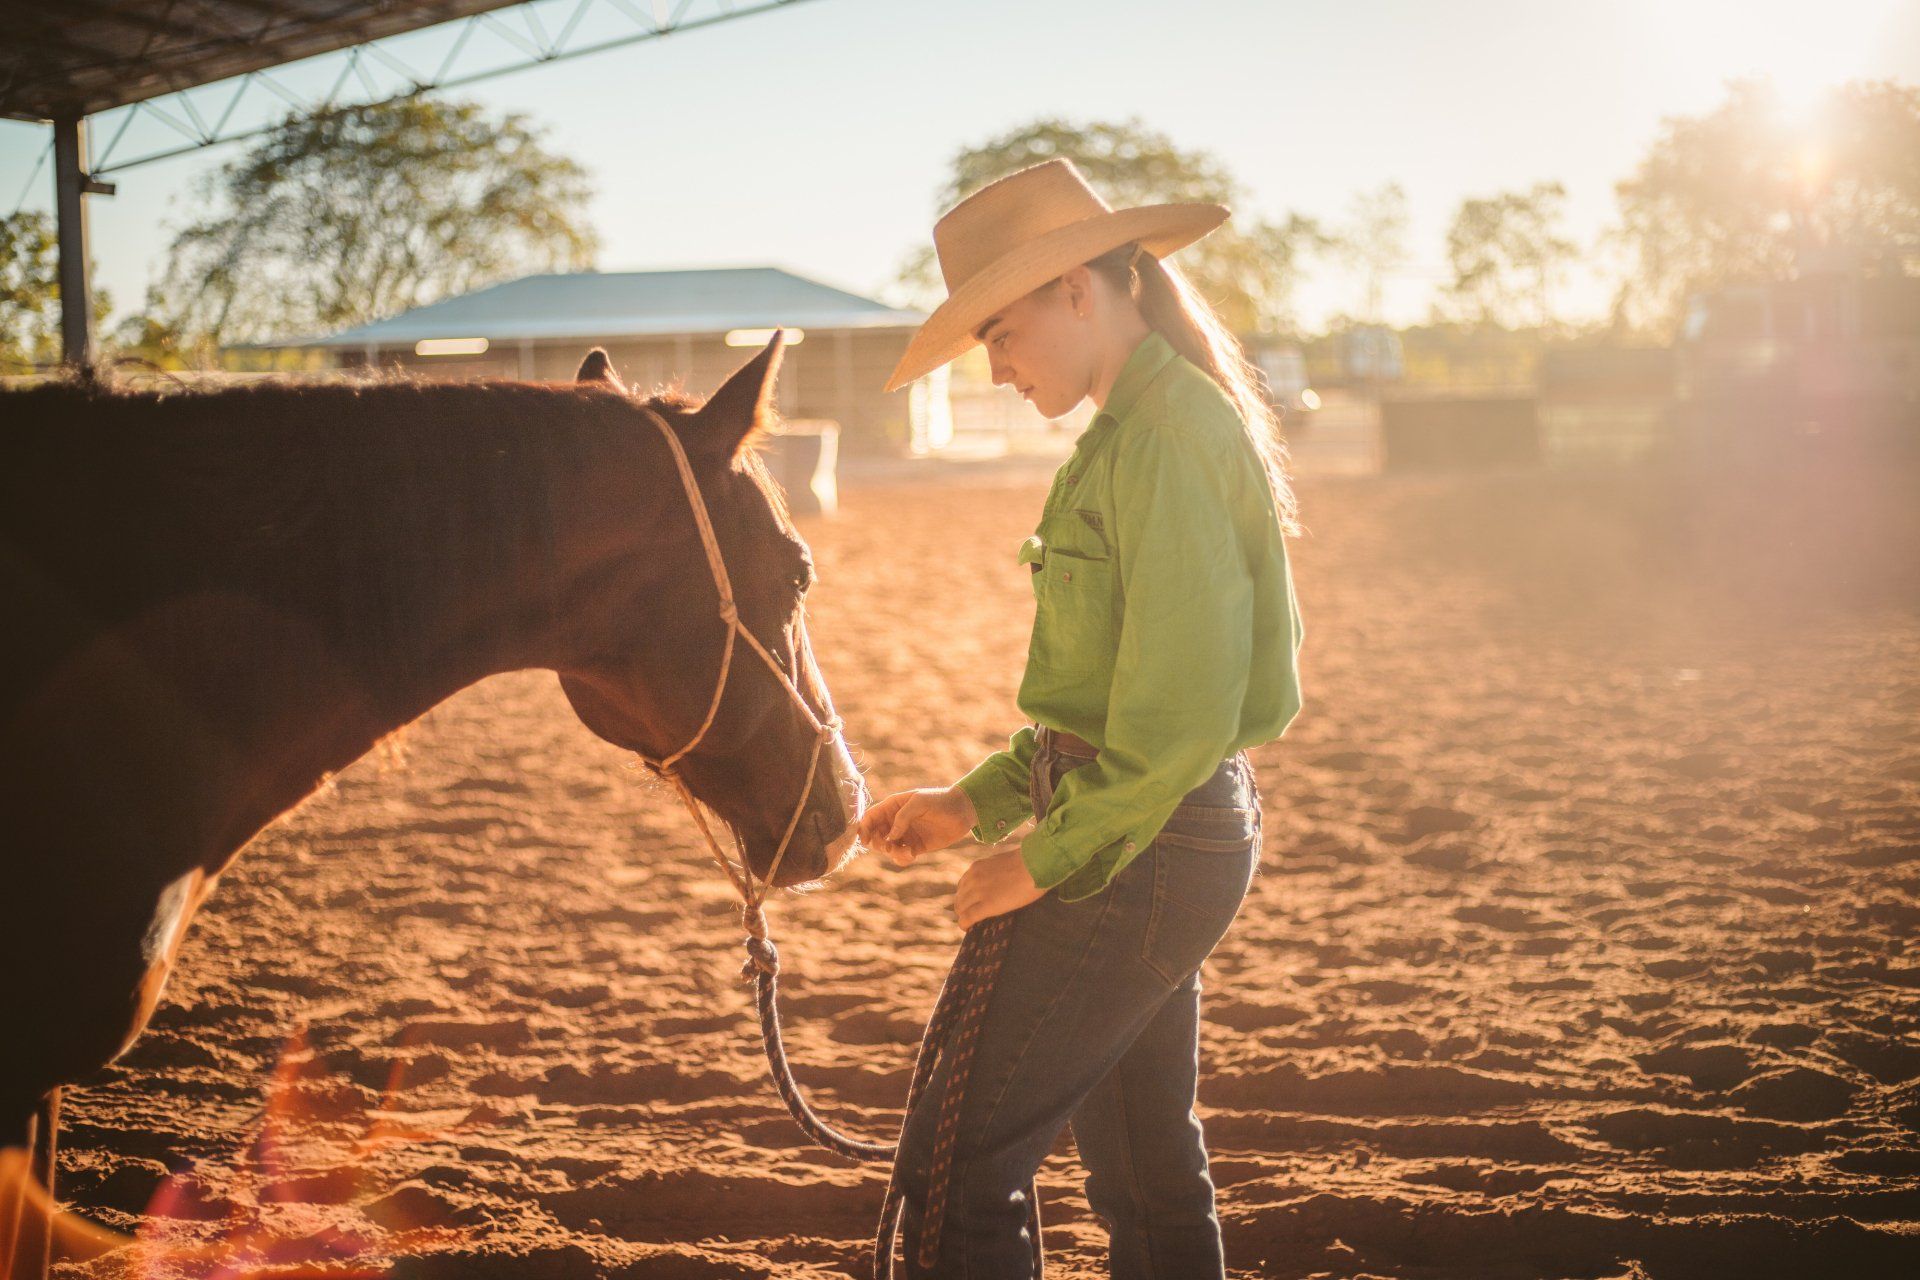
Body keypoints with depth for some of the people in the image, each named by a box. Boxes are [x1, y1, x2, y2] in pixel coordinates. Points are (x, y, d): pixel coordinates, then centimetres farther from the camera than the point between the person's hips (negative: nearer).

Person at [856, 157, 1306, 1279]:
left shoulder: (1169, 438, -17)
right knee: (1147, 1166, 18)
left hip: (1139, 850, -11)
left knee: (960, 1159, -8)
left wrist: (1045, 857, -16)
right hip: (1156, 839, 11)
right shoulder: (1143, 429, 15)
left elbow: (1182, 713, -24)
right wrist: (977, 803, 12)